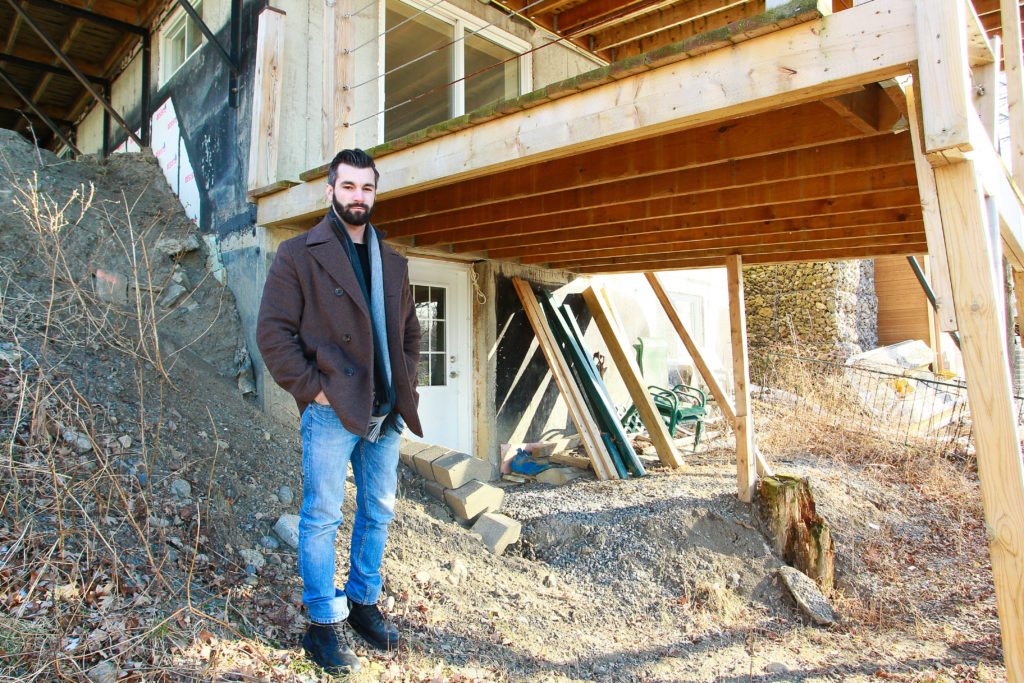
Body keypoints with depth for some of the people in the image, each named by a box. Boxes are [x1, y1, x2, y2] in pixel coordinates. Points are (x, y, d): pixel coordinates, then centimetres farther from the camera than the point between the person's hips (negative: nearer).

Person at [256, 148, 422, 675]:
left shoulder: (393, 262, 14)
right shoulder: (298, 254, -2)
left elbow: (409, 331, 21)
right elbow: (273, 333, -7)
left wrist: (405, 385, 8)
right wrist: (313, 389, -13)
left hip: (385, 415, 6)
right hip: (331, 413, -6)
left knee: (379, 513, 15)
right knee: (322, 518, 4)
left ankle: (363, 603, 33)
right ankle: (323, 625, 20)